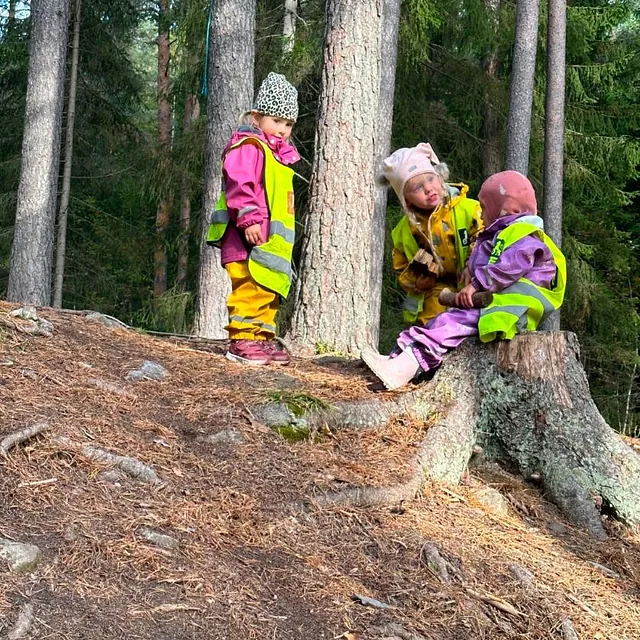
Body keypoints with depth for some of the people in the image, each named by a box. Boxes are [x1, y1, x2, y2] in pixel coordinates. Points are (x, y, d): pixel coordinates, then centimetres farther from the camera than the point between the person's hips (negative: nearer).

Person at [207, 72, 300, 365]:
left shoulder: (279, 154, 25)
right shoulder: (248, 146, -6)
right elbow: (239, 185, -18)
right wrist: (249, 219, -26)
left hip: (271, 240, 10)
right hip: (250, 239, -10)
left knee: (269, 291, 12)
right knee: (251, 288, -14)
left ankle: (262, 338, 18)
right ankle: (242, 339, -12)